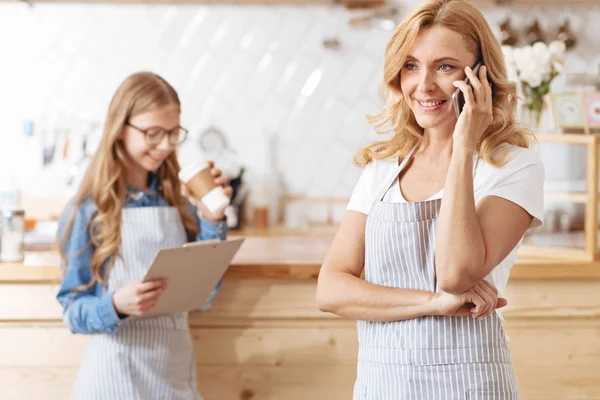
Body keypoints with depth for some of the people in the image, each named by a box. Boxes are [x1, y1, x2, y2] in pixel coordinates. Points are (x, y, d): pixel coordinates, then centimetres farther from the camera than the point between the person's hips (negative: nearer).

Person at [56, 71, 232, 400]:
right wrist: (116, 305, -25)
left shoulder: (177, 201, 5)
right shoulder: (89, 209, -6)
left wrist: (212, 220, -3)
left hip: (176, 368, 4)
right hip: (118, 370, -4)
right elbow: (72, 311, -6)